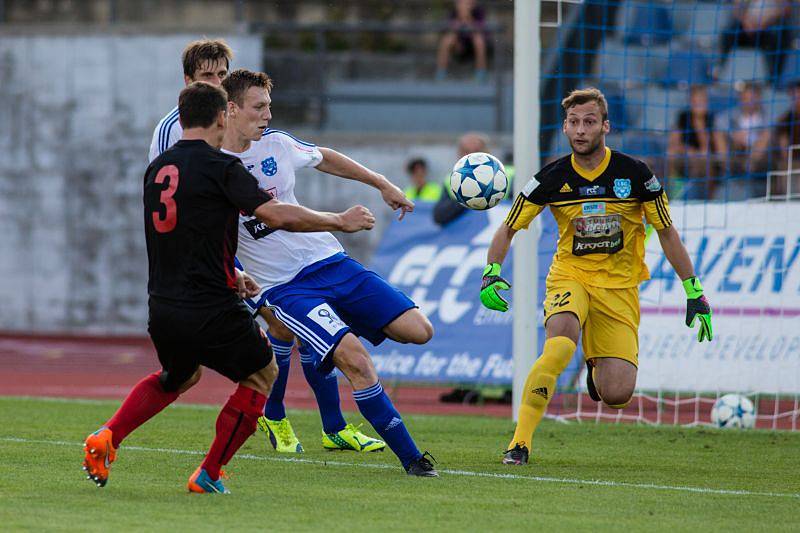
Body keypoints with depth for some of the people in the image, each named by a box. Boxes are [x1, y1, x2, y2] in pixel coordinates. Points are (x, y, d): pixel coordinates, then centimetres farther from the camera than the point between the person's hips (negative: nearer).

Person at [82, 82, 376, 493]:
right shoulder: (220, 167, -11)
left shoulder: (156, 170, 11)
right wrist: (340, 221, -6)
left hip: (162, 309, 7)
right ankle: (209, 474, 13)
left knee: (177, 377, 33)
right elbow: (277, 215, -19)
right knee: (262, 374, 17)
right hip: (211, 312, -7)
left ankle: (107, 437, 13)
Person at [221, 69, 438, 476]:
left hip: (328, 260, 6)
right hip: (283, 287, -6)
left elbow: (325, 159, 25)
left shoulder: (277, 144, 4)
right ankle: (409, 457, -15)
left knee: (419, 331, -6)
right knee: (355, 359, -26)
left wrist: (382, 185, 29)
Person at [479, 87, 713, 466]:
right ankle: (520, 443, -25)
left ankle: (597, 366, 28)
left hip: (620, 286, 0)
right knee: (560, 346, -34)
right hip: (569, 276, 0)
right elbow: (508, 228, 3)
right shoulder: (552, 178, -8)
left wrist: (694, 291, 2)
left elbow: (666, 233, 2)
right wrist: (491, 272, -14)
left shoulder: (634, 174, -9)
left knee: (616, 395, -11)